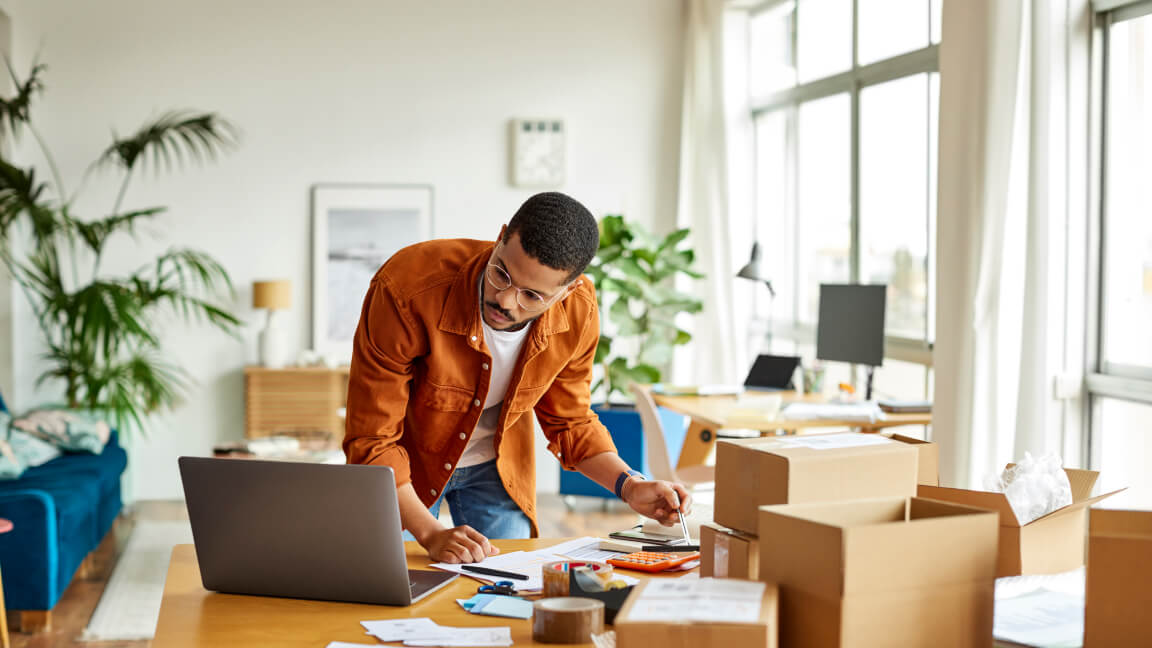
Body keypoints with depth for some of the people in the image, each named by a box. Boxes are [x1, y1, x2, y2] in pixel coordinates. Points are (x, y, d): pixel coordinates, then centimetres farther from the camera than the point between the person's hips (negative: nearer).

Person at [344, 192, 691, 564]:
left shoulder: (578, 313, -23)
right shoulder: (405, 290, -36)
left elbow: (569, 421, -4)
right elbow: (372, 441, -29)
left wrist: (629, 487, -19)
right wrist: (431, 535, -38)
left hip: (496, 467, 3)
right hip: (405, 466, -2)